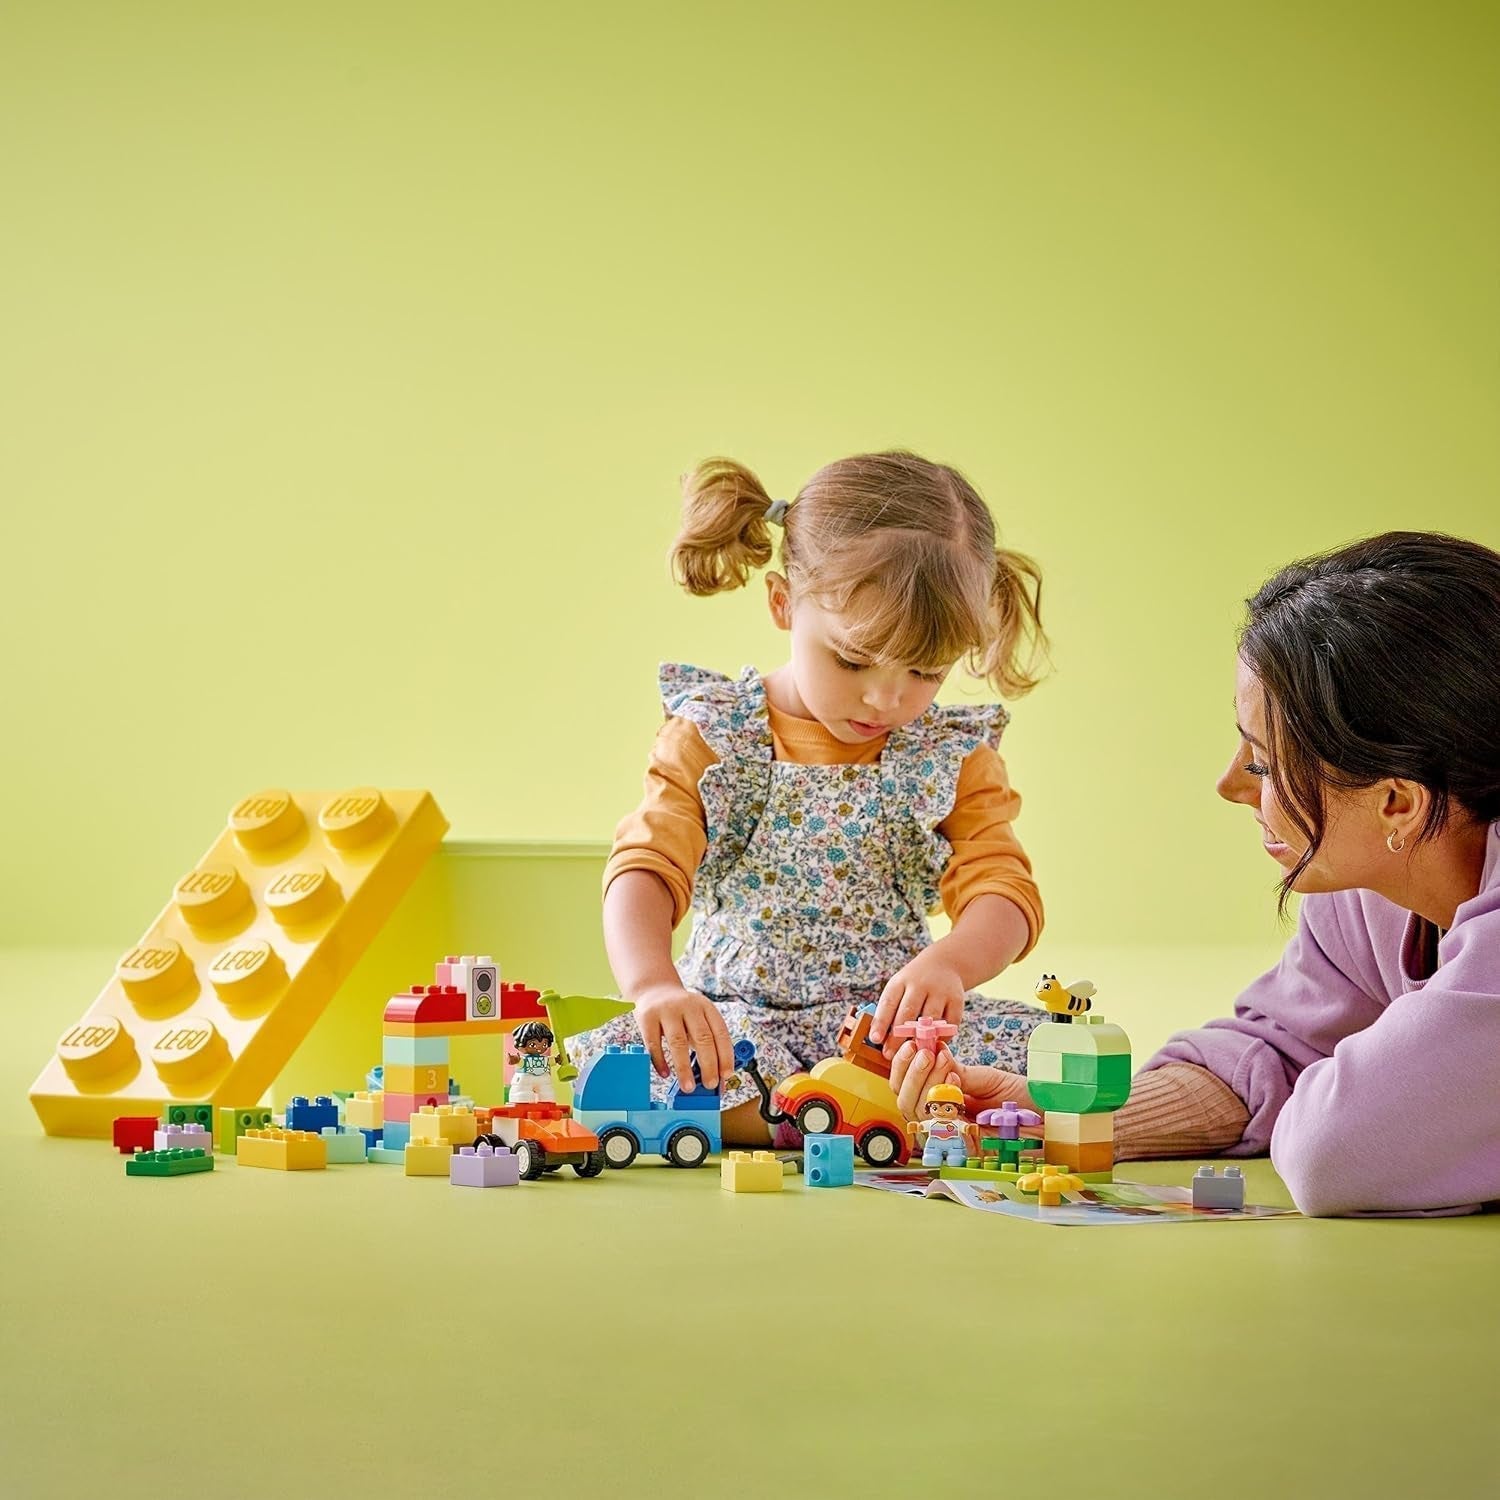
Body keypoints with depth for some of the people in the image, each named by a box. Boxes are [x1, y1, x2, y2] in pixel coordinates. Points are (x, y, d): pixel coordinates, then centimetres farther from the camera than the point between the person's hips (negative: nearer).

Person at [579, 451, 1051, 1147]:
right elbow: (644, 871, -11)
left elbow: (1005, 891, -7)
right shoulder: (713, 738, -1)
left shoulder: (953, 756, 2)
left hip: (893, 1014, 1)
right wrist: (655, 986, -34)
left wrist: (948, 963, -32)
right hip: (733, 1019, -1)